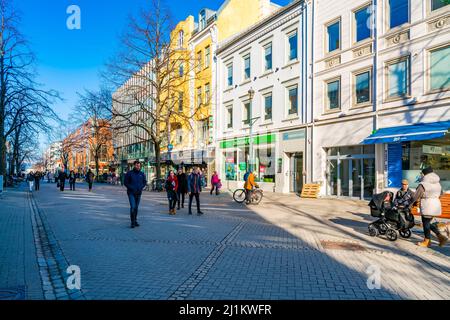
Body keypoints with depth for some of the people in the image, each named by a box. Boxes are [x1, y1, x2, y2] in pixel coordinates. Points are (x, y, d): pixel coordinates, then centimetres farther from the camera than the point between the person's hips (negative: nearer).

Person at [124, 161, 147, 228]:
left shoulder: (142, 174, 6)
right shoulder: (129, 173, -4)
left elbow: (145, 182, 12)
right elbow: (126, 182, -3)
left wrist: (141, 187, -6)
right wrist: (132, 188, -14)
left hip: (138, 193, 4)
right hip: (131, 193, -4)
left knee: (136, 207, 11)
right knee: (133, 207, -14)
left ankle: (135, 221, 22)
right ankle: (132, 222, -7)